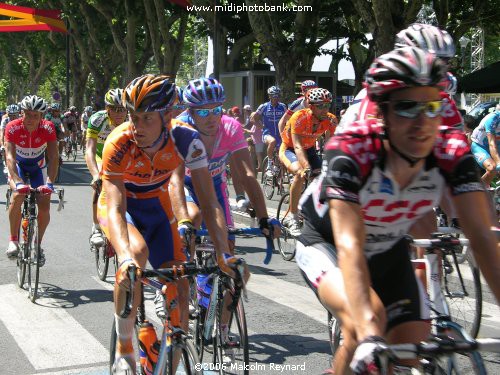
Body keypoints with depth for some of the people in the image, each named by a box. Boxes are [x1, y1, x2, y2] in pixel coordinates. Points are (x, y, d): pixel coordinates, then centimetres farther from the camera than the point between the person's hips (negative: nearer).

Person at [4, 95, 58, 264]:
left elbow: (54, 157, -30)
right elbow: (10, 157, -35)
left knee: (44, 206, -12)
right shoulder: (12, 128, -28)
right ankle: (13, 240, -13)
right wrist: (18, 182, -50)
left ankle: (38, 245, 11)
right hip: (17, 167, -1)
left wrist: (49, 182, -45)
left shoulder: (48, 128, -26)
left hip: (38, 167, 1)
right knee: (18, 196, -29)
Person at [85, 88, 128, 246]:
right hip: (100, 155, -2)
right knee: (100, 183, -27)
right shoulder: (97, 120, -34)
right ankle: (96, 229, -17)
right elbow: (89, 150, -42)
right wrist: (95, 175, -59)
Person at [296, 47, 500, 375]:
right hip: (327, 244, -4)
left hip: (388, 252, 5)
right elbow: (349, 244, -44)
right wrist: (369, 336, -56)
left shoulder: (452, 151, -24)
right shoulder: (350, 150, -36)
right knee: (367, 321, -32)